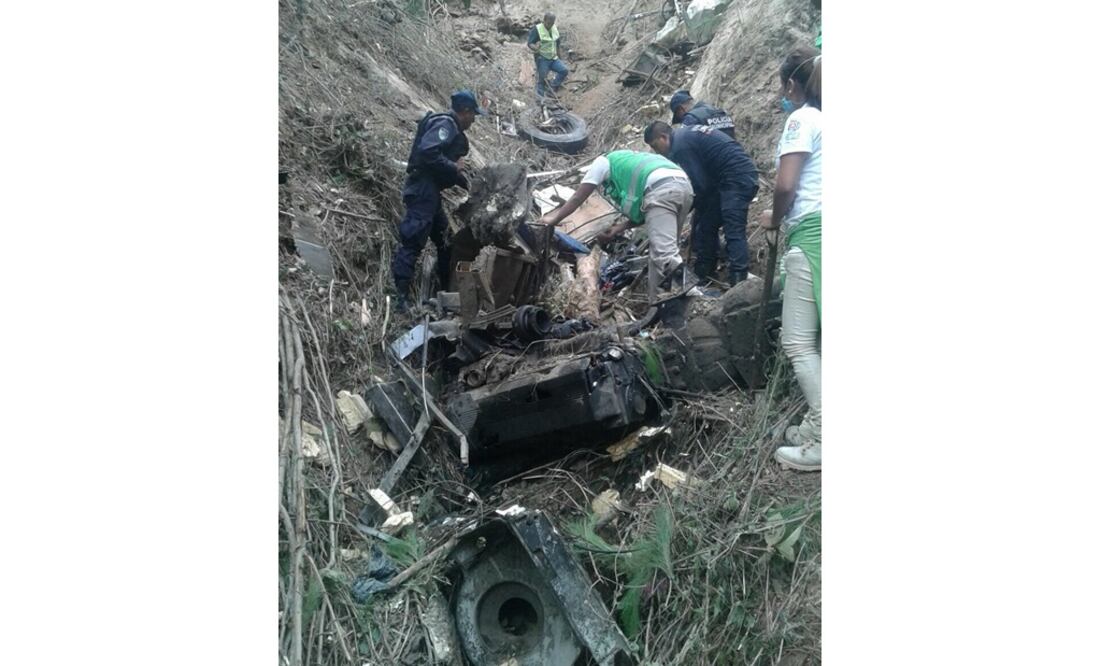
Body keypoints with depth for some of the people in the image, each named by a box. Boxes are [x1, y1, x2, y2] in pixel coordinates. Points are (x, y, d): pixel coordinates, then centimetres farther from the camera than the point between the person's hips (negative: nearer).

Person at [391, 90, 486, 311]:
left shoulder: (452, 129, 22)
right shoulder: (445, 124, -9)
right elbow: (427, 151, -25)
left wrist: (466, 184, 24)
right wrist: (454, 167, -16)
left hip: (430, 190, 11)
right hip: (423, 189, -11)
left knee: (443, 237, 18)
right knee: (413, 239, -15)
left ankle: (448, 286, 29)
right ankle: (402, 295, -18)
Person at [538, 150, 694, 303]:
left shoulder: (603, 161, 22)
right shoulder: (632, 164, 41)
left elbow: (578, 198, 23)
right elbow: (647, 212, 34)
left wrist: (554, 219, 33)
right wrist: (621, 227, 36)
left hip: (661, 189, -8)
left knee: (663, 252, -17)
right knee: (667, 249, 15)